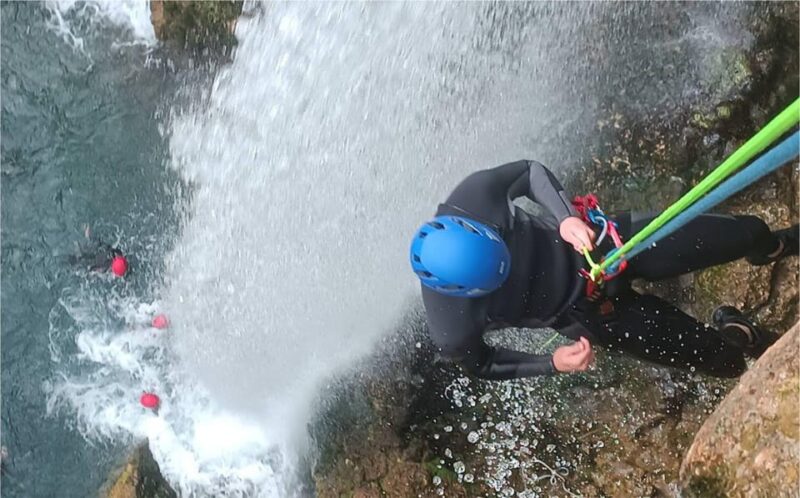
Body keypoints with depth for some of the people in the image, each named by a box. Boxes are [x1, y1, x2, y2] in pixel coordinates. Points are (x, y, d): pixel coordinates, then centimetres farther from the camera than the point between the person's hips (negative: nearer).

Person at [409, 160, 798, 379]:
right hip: (588, 310, -1)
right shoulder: (453, 330, -32)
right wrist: (551, 364, -15)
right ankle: (741, 336, 45)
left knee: (746, 233, 9)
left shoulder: (473, 195, -31)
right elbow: (482, 366, -8)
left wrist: (567, 218, -26)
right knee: (725, 361, 5)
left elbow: (530, 171, -11)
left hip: (595, 245, 2)